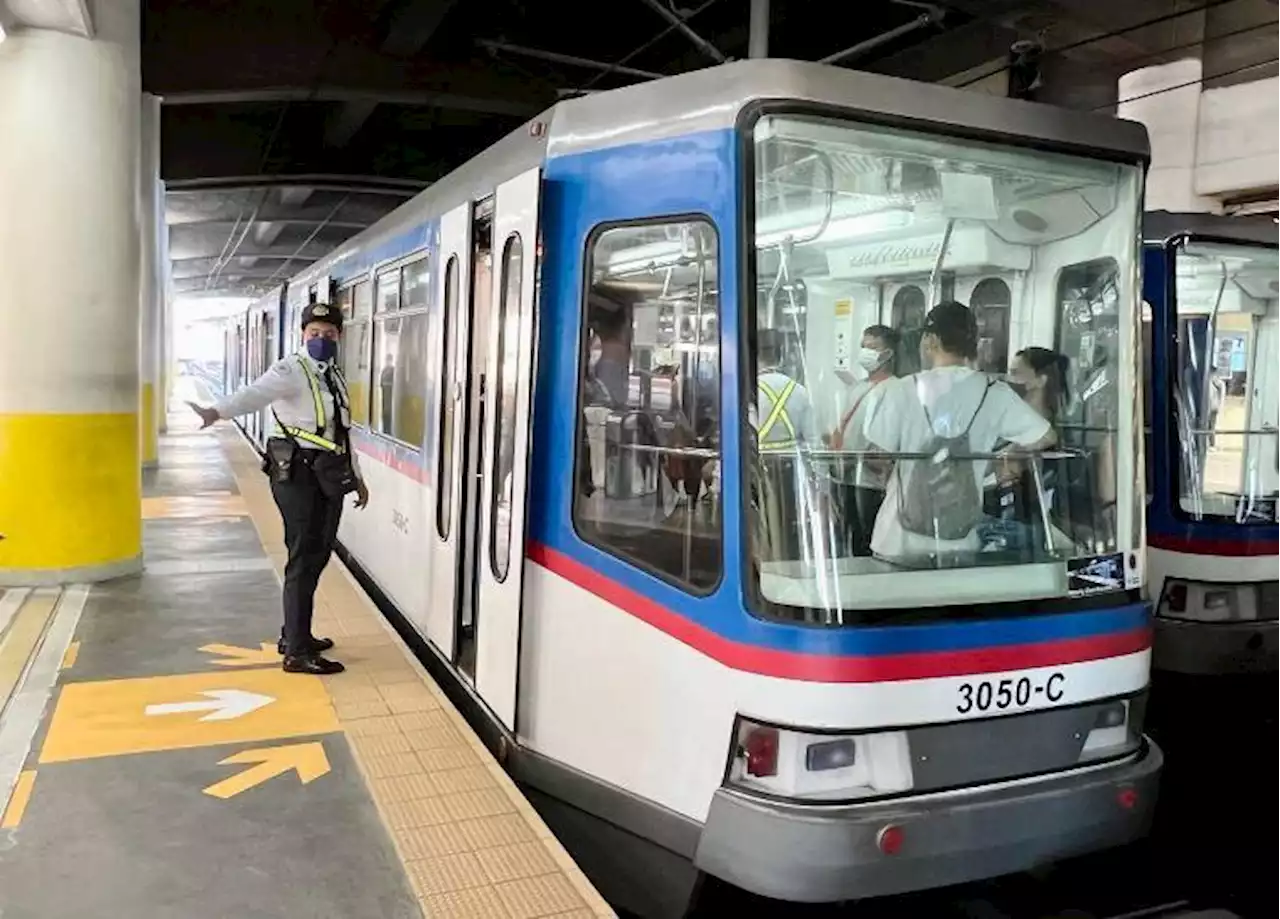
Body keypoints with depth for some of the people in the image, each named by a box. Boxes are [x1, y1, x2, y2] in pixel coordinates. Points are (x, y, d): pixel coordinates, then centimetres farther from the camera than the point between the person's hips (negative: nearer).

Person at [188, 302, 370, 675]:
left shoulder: (335, 375, 15)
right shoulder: (291, 370, -9)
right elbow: (255, 393, -29)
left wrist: (356, 475, 26)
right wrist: (216, 411, -48)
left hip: (330, 476, 8)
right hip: (298, 474, -8)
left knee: (318, 556, 14)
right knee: (303, 558, -5)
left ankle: (294, 634, 29)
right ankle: (297, 652, 2)